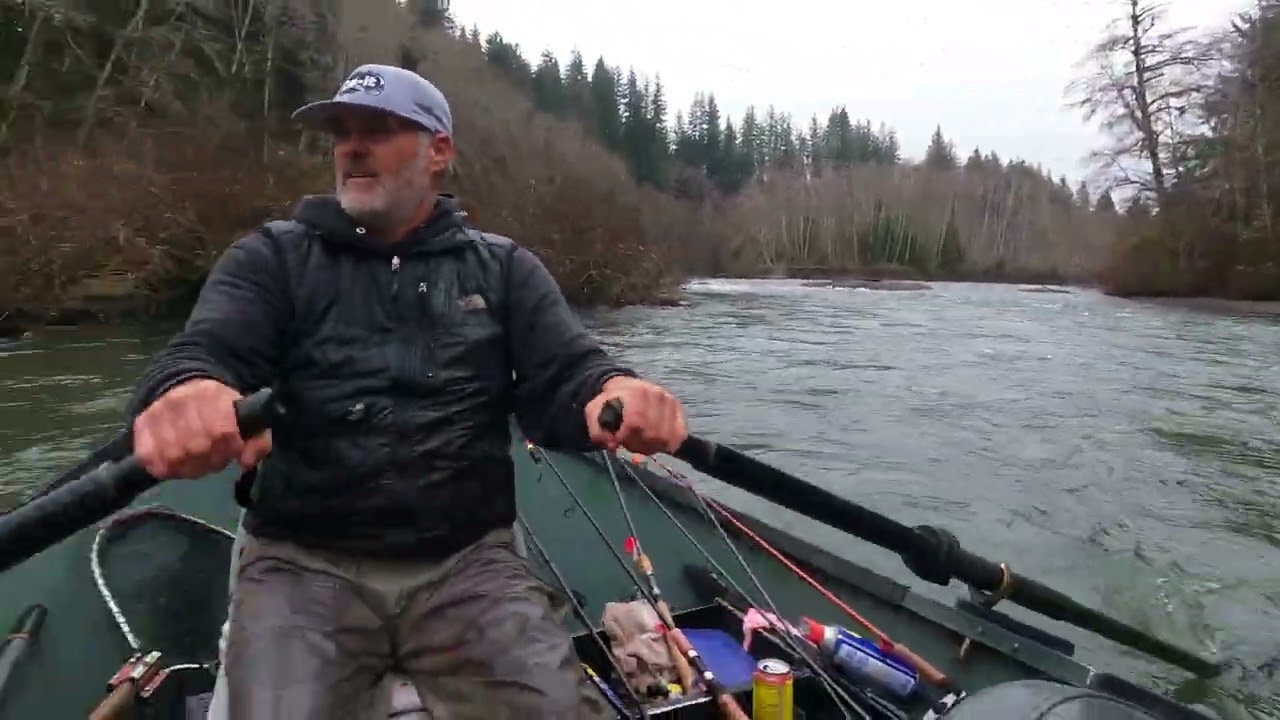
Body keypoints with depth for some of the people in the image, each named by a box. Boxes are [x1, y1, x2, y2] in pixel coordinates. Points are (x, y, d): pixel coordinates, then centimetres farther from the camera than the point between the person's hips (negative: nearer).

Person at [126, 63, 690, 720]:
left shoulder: (503, 267, 9)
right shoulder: (273, 258, 7)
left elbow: (564, 379, -3)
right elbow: (201, 356, -9)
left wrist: (616, 392, -28)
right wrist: (185, 395, -35)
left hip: (468, 561, 1)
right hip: (303, 563, 0)